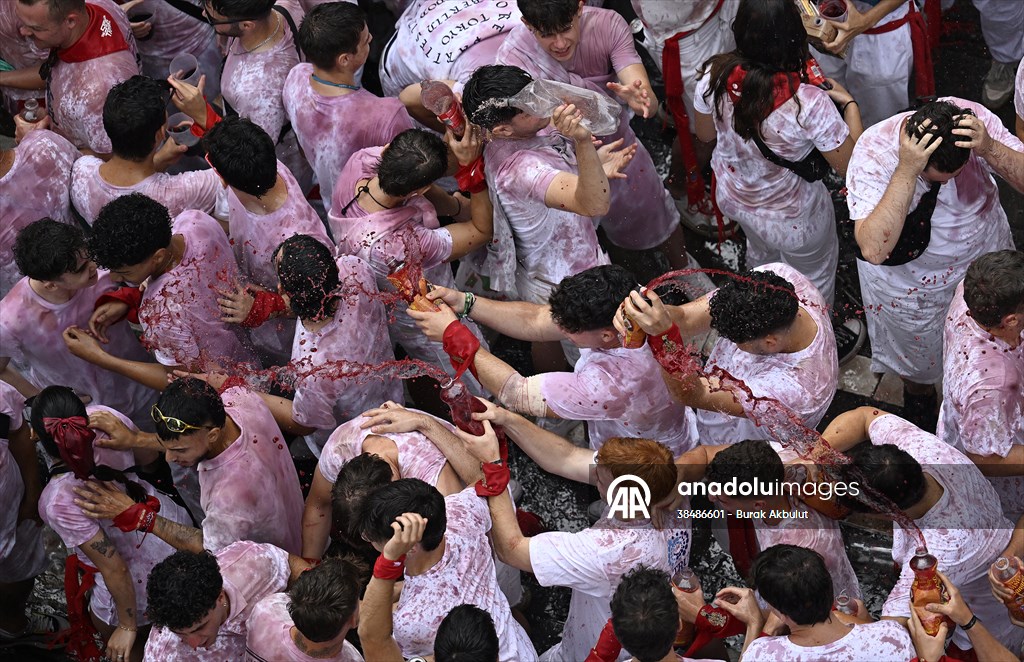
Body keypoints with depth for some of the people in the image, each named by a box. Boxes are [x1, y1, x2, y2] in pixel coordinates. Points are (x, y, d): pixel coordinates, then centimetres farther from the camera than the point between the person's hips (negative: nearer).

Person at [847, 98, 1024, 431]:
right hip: (913, 279, -2)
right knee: (918, 357, 26)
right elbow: (873, 250, -46)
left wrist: (989, 148, -46)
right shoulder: (873, 152, -37)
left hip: (986, 255, 3)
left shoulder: (974, 119, -29)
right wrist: (907, 171, -52)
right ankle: (920, 401, 60)